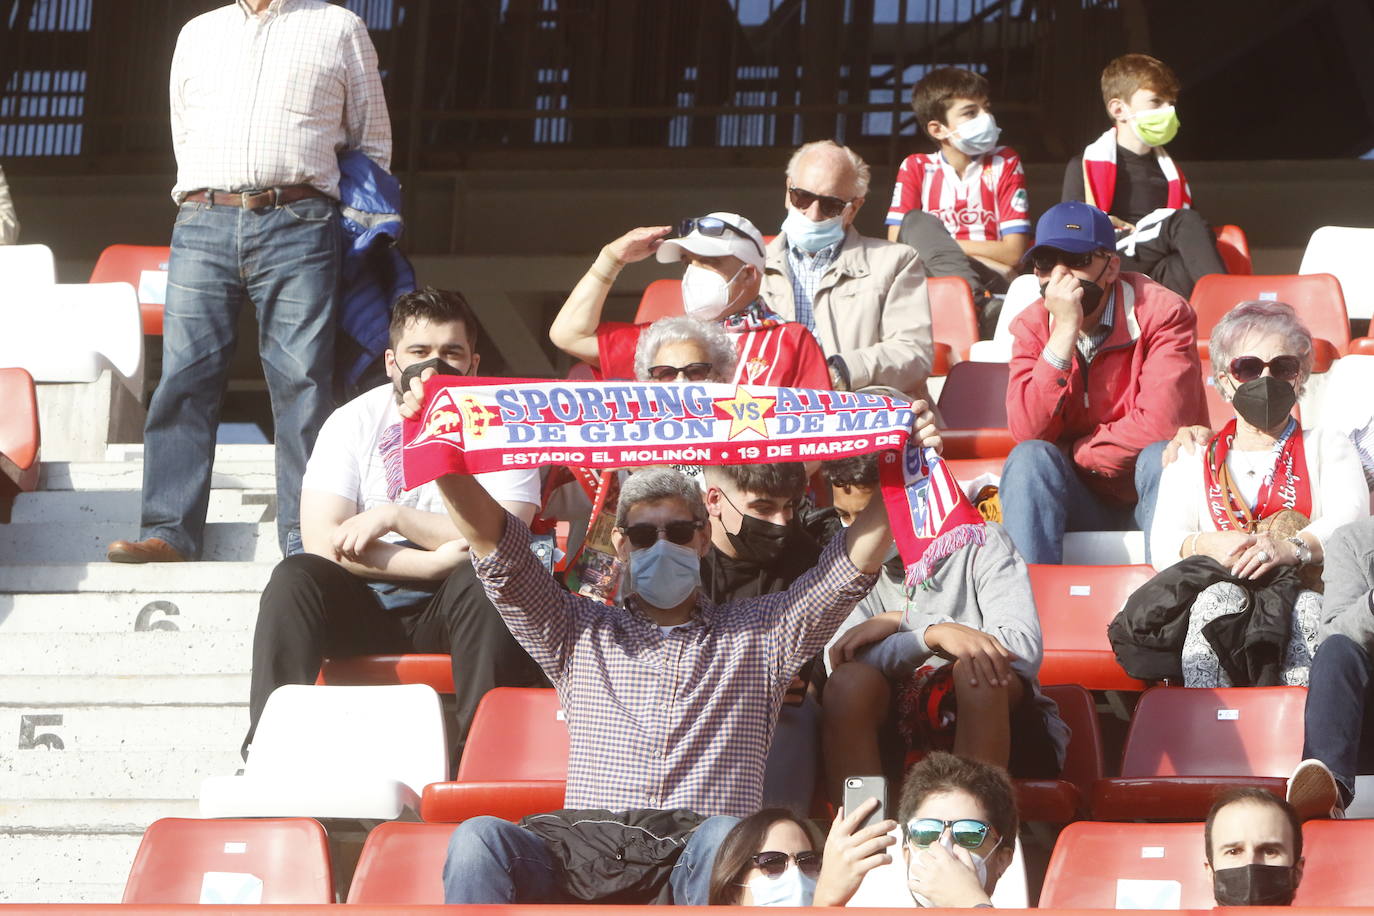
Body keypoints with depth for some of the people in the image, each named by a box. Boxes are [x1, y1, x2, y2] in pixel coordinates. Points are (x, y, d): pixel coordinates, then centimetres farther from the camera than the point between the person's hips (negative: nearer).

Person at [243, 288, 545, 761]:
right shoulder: (355, 422, 3)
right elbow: (322, 540, -10)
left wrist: (393, 516, -17)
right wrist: (438, 560, -19)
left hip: (451, 613, -1)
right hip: (362, 606, 1)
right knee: (293, 578, -27)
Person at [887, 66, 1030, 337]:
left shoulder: (1005, 163, 10)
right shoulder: (916, 168, 13)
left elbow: (1013, 253, 0)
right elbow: (896, 242, 1)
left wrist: (934, 243, -4)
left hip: (992, 282, -2)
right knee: (916, 222, -27)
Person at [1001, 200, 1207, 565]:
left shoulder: (1162, 313, -14)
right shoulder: (1031, 326, -2)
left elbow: (1160, 425, -25)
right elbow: (1027, 433, -18)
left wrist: (1076, 453, -12)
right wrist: (1065, 331, -23)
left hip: (1155, 488, -2)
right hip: (1081, 499, 2)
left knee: (1161, 456, -32)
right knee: (1029, 458, -25)